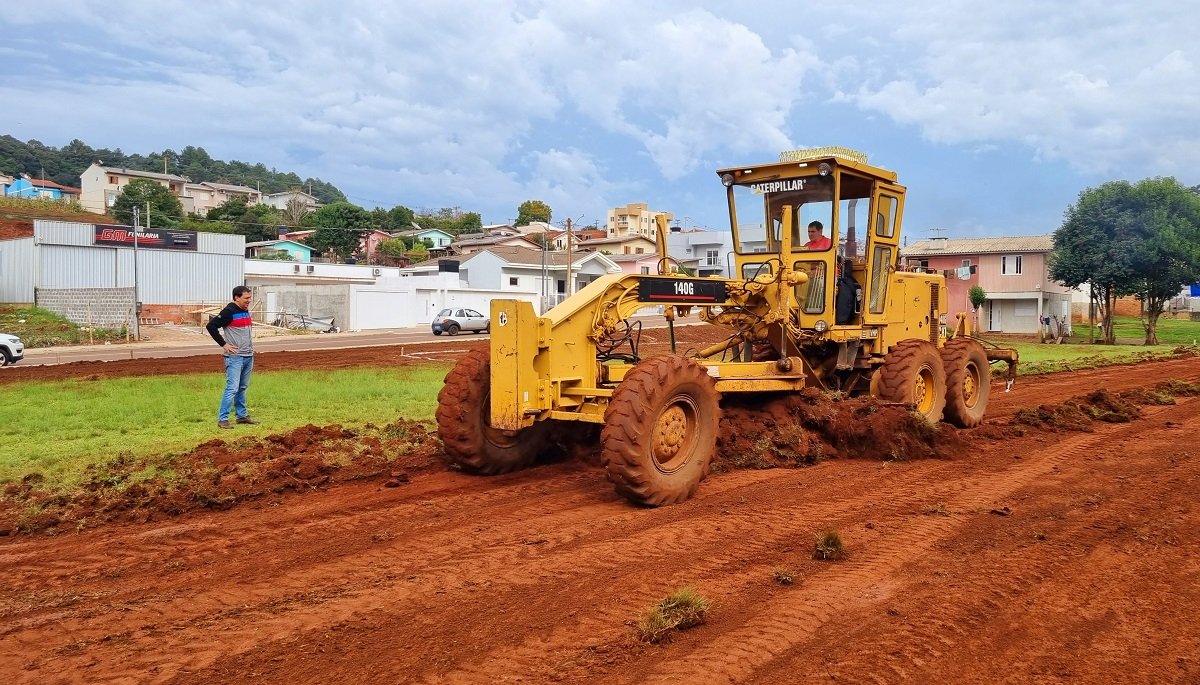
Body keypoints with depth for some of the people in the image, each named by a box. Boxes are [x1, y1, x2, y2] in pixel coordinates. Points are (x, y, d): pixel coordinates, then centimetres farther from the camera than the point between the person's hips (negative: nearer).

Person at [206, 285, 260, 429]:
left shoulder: (246, 311, 13)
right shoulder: (229, 312, -12)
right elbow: (211, 326, -15)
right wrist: (223, 344, -15)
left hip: (248, 356, 8)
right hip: (235, 357, -8)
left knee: (242, 388, 15)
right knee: (232, 388, -10)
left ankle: (242, 415, 23)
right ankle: (222, 419, -5)